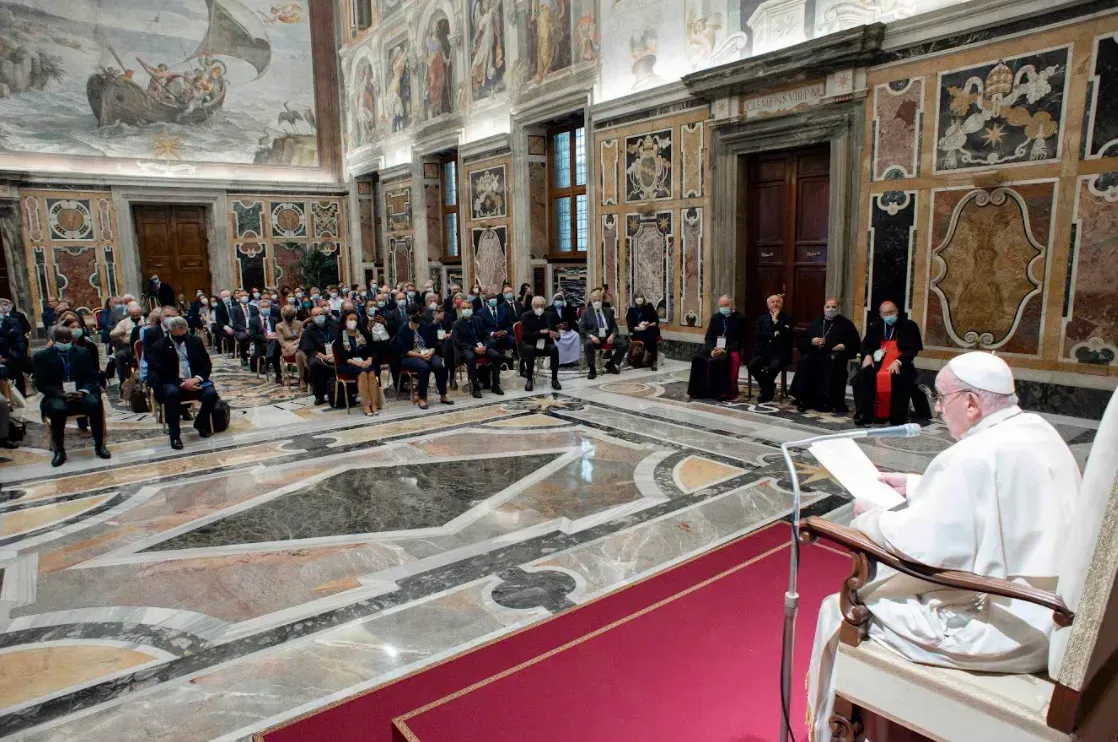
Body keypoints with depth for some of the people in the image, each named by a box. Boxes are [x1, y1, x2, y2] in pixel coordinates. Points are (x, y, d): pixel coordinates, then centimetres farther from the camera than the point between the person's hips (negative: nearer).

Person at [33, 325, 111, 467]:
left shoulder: (82, 352, 11)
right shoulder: (41, 357, 5)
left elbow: (91, 378, 7)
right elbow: (41, 384, -1)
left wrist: (83, 391, -15)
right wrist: (61, 394, -19)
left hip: (81, 394, 1)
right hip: (56, 397, -1)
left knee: (94, 403, -32)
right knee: (58, 408, -36)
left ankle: (99, 445, -18)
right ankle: (59, 450, -17)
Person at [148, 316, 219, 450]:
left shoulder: (196, 341, 7)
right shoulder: (159, 346, -2)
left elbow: (207, 364, 5)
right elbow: (161, 373, -9)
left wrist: (196, 379, -15)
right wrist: (181, 383, -24)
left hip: (194, 381, 3)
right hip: (170, 383, -2)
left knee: (211, 393, -26)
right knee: (172, 392, -37)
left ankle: (200, 423, 4)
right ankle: (174, 434, -24)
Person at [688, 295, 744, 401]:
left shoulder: (739, 319, 0)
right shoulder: (715, 318, 13)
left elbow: (740, 341, -6)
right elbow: (708, 337, 9)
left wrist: (725, 350, -20)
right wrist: (712, 349, -12)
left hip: (731, 350, -3)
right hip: (714, 349, 3)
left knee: (734, 359, -36)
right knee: (698, 359, -23)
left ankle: (729, 391, -28)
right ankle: (701, 389, -15)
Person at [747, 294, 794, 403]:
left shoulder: (787, 318, 6)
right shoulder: (762, 318, 15)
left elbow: (789, 335, -11)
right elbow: (758, 335, 2)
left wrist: (776, 320, -11)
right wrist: (773, 335, -10)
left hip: (780, 353, -3)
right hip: (764, 351, 4)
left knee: (772, 367, -33)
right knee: (752, 365, -24)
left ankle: (766, 392, -5)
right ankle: (770, 388, 0)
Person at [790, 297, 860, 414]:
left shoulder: (846, 324, 14)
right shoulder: (816, 323, 22)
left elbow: (855, 343, 9)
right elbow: (802, 341, 18)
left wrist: (845, 346, -10)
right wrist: (811, 342, -3)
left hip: (835, 355, -2)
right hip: (816, 353, 2)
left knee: (832, 361, -37)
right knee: (804, 361, -30)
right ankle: (803, 398, -25)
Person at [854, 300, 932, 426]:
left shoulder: (909, 326, 2)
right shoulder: (875, 327, 15)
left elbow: (913, 349, -6)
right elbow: (865, 345, 17)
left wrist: (898, 361, -22)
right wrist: (867, 355, -7)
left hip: (900, 363, -3)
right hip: (878, 362, 4)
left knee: (900, 379, -35)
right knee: (862, 376, -24)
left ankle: (897, 418, -24)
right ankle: (864, 414, -17)